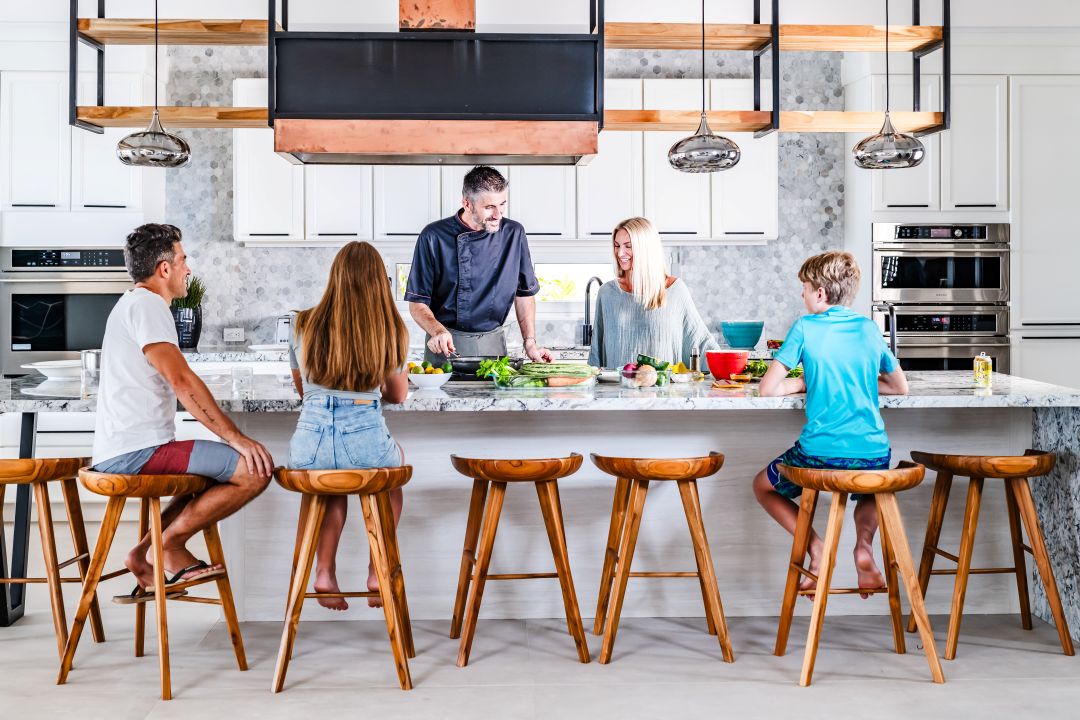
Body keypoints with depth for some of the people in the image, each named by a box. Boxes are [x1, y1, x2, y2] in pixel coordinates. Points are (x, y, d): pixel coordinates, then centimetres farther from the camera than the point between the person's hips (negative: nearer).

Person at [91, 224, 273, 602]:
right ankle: (170, 541, -4)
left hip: (118, 453, 11)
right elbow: (182, 381, -20)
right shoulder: (146, 305, -9)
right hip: (136, 452, -11)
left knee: (223, 469, 27)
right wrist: (237, 437, -19)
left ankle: (145, 554, 14)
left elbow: (173, 383, 27)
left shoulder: (132, 304, 24)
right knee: (255, 470, -18)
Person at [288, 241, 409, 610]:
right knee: (394, 460, 36)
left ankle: (325, 572, 26)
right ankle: (378, 574, 33)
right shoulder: (392, 330, 3)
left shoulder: (304, 326, 6)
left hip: (309, 447, 2)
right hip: (366, 442, -1)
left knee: (333, 481, 38)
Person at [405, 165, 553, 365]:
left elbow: (525, 292, 10)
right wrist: (437, 331, -23)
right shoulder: (433, 237, -8)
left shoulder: (513, 234, 1)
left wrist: (530, 343, 4)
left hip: (493, 345, 2)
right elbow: (417, 303, -5)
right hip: (447, 346, -2)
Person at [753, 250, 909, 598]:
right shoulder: (869, 328, 11)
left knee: (763, 486, 24)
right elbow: (900, 387, 22)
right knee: (871, 490, 39)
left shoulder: (806, 327, -1)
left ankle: (815, 547, 3)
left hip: (820, 455, -4)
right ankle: (864, 544, 7)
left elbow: (768, 389, -4)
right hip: (874, 456, 4)